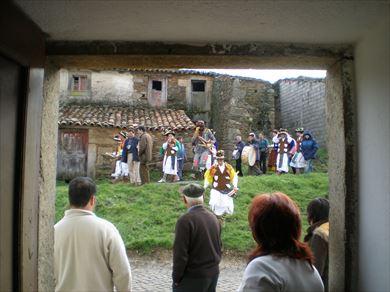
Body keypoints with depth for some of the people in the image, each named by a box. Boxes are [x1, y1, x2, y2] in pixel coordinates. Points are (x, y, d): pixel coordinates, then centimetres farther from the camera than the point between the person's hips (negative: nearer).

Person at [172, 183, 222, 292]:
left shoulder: (185, 220, -19)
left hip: (193, 276, -7)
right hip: (213, 273, 7)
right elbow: (219, 246, 12)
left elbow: (180, 253, -18)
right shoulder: (213, 217, 5)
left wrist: (176, 278, -7)